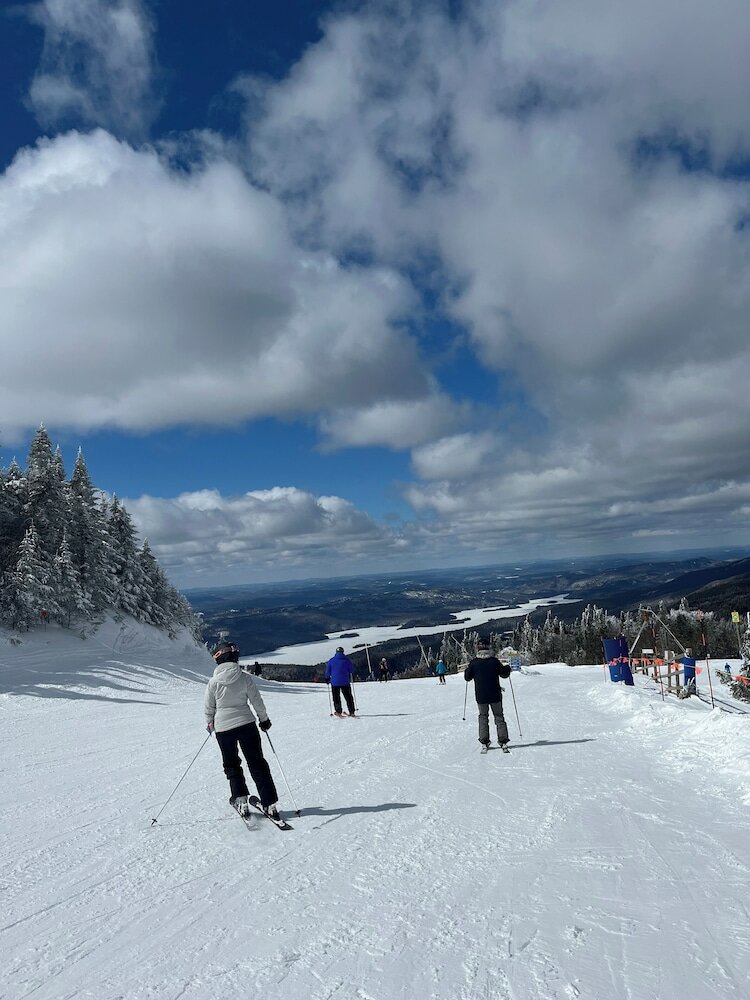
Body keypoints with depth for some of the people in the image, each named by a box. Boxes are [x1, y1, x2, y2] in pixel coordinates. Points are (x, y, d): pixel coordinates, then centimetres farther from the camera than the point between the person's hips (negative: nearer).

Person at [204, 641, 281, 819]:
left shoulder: (214, 681, -7)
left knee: (231, 764, 20)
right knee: (257, 763, 8)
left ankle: (240, 800, 12)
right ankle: (270, 803, 6)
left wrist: (210, 723, 21)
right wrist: (264, 719, 14)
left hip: (223, 727, 0)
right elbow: (257, 701, -1)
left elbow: (208, 707, 2)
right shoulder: (245, 678, -8)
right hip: (246, 724, 0)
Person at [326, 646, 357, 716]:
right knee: (348, 697, 10)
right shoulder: (347, 660, -3)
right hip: (345, 682, 0)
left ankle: (338, 711, -1)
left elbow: (328, 671, 2)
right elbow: (352, 670, 4)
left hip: (335, 682, 0)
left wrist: (327, 679, 17)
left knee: (336, 697, 8)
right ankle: (352, 712, 10)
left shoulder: (331, 660, -2)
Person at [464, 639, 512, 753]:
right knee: (499, 717, 11)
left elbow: (467, 677, 0)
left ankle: (484, 743, 8)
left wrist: (466, 671, 20)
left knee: (483, 717, 13)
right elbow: (504, 674, 1)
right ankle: (503, 742, 6)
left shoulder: (474, 663, -8)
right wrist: (507, 667, 21)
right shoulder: (494, 661, -9)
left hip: (481, 696, 0)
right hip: (495, 696, 0)